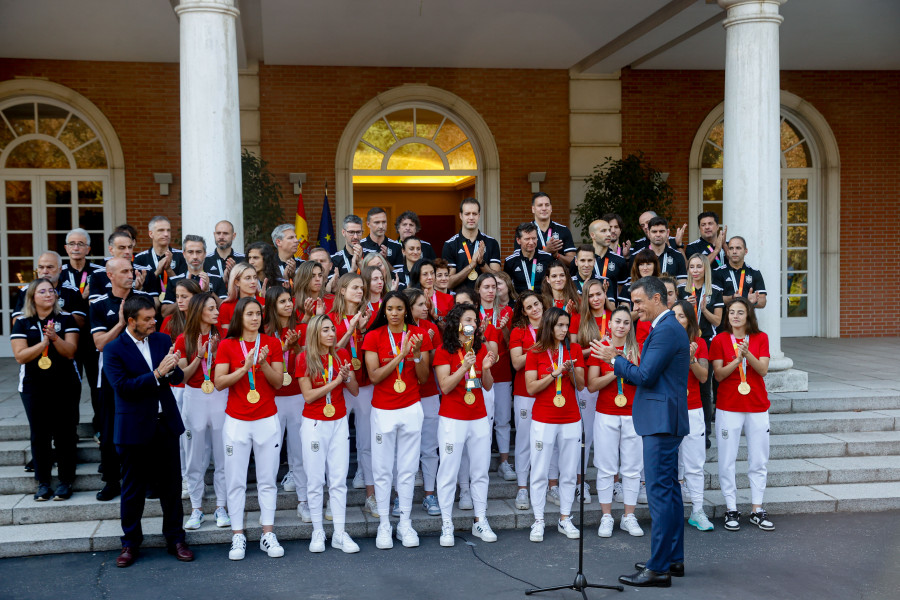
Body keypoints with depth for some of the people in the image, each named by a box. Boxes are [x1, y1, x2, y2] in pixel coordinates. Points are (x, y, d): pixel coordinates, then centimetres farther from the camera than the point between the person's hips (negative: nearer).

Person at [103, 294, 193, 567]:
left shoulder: (162, 340, 5)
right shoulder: (114, 349, -8)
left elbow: (179, 377, 4)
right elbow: (122, 386, -18)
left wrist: (172, 368, -19)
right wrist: (157, 374, -24)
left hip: (166, 423, 4)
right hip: (135, 429, -3)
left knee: (171, 485, 9)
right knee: (133, 489, 9)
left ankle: (175, 538, 22)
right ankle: (130, 542, 24)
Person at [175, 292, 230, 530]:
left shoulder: (220, 337, 3)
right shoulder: (184, 340, 0)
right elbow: (182, 377, -3)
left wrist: (214, 352, -13)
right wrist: (198, 356, -15)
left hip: (220, 398, 1)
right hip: (194, 399, 0)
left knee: (222, 455, 3)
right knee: (195, 457, 5)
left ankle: (221, 507, 11)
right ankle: (196, 508, 14)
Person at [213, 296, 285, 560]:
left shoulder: (272, 343, 4)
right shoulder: (227, 345, 1)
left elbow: (278, 383, 1)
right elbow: (219, 383, -6)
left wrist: (263, 364, -16)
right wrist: (245, 367, -18)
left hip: (267, 420, 1)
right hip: (236, 421, -1)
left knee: (267, 480, 4)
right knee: (236, 481, 2)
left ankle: (268, 535, 11)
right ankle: (238, 536, 10)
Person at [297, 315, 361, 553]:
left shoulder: (342, 355, 4)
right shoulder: (304, 359, -6)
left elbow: (355, 390, 5)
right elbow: (308, 396, -11)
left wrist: (347, 377, -15)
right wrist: (335, 382, -15)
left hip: (339, 423, 3)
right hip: (314, 424, -3)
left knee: (339, 480, 3)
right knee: (316, 481, 1)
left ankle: (340, 534, 7)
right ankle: (317, 532, 10)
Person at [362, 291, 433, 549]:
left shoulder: (420, 335, 0)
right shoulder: (373, 337, -3)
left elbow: (423, 378, 0)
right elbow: (374, 376, -11)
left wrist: (417, 354, -17)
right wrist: (401, 355, -19)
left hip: (411, 409, 1)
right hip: (383, 410, -1)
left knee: (408, 469, 7)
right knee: (383, 470, 3)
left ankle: (405, 523, 16)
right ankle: (384, 525, 12)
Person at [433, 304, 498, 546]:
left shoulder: (481, 348, 7)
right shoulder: (444, 351, -5)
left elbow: (488, 386, 8)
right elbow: (445, 386, -13)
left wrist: (486, 368, -11)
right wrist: (464, 367, -24)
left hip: (479, 419, 5)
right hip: (453, 420, -4)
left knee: (480, 471, 9)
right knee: (448, 472, -2)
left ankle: (480, 521, 19)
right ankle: (446, 526, 5)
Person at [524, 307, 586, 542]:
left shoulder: (574, 349, 5)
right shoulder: (535, 353, -2)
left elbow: (581, 386, 4)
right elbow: (531, 388, -8)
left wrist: (570, 371, -14)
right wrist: (555, 373, -16)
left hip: (571, 420, 3)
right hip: (543, 421, -2)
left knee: (569, 472, 7)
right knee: (540, 472, 0)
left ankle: (565, 519, 17)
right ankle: (538, 521, 8)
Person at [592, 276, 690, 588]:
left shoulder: (665, 331, -16)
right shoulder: (670, 327, 17)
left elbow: (645, 376, -20)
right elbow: (651, 374, 17)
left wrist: (614, 359, -8)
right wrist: (617, 359, 7)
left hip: (661, 421, -11)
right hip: (665, 420, 11)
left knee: (660, 491, -8)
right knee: (669, 489, 15)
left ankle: (659, 568, -4)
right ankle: (674, 558, 24)